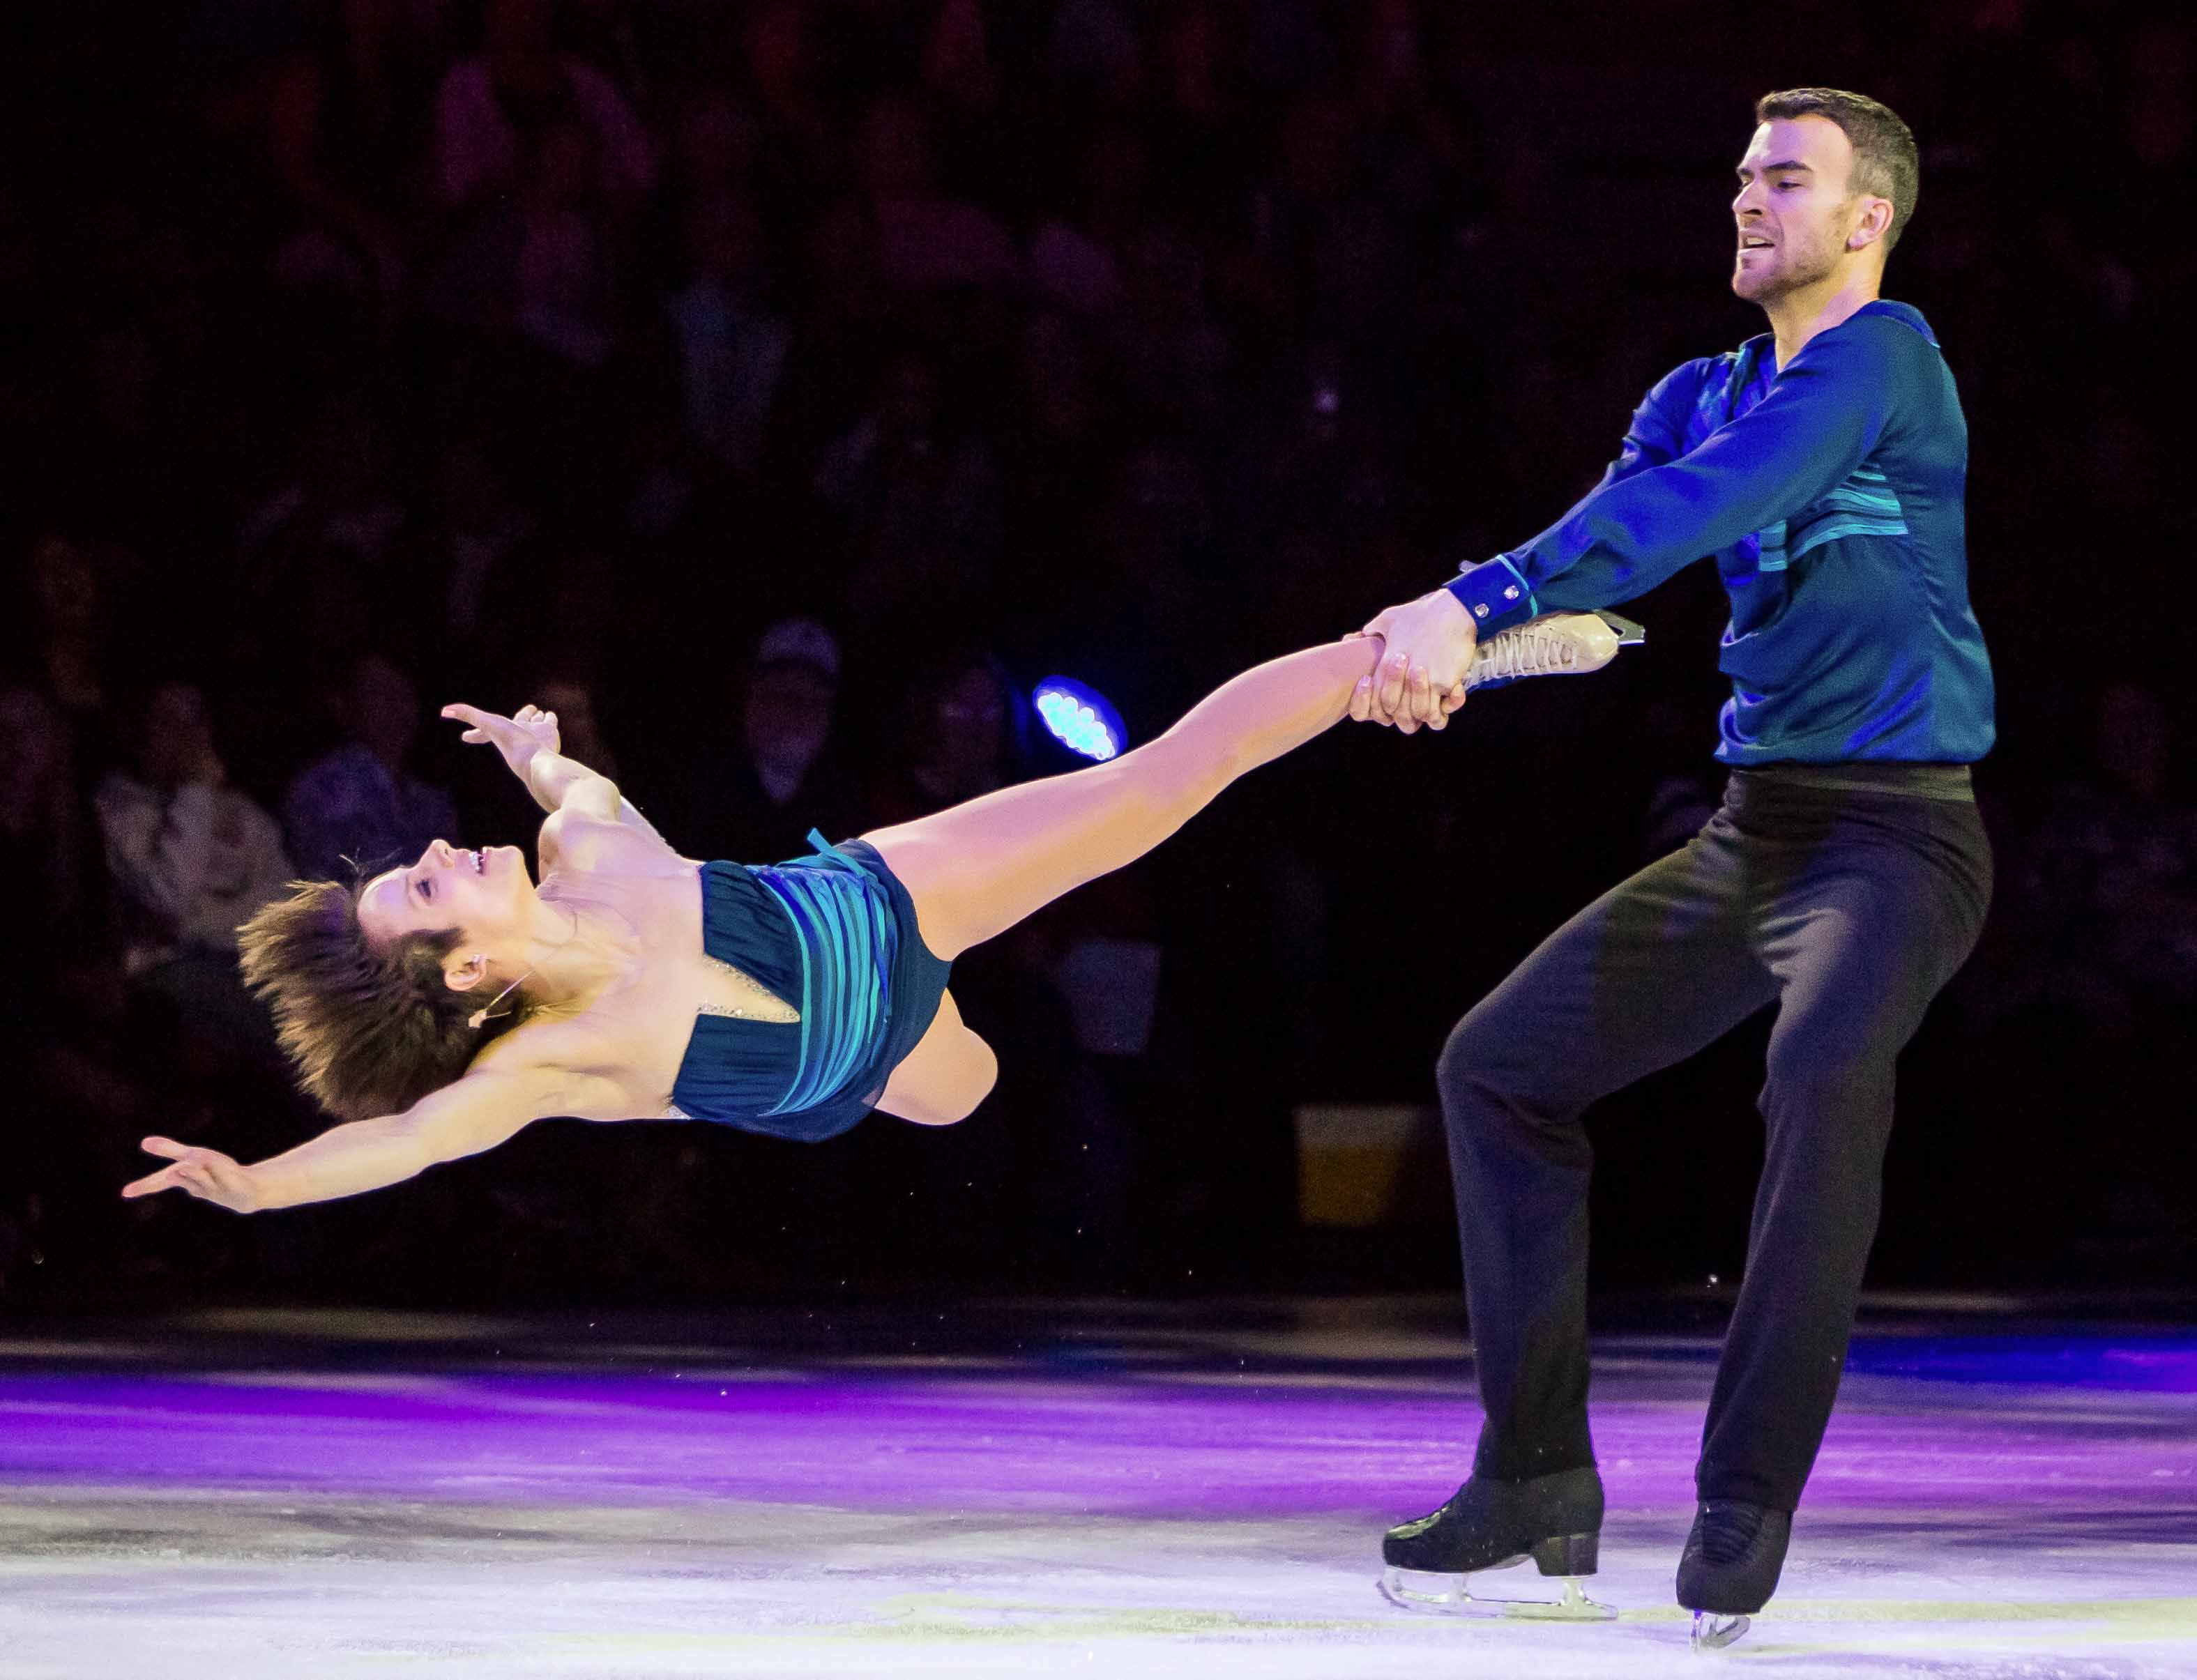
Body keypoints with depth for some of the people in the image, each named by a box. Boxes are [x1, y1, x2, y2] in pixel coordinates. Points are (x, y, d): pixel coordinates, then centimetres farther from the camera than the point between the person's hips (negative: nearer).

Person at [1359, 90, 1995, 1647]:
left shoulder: (1883, 359, -12)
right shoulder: (1704, 395, 13)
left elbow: (1691, 509, -26)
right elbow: (1610, 547, -2)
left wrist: (1479, 603, -34)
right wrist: (1441, 637, -23)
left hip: (1895, 831, -9)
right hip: (1753, 828, 9)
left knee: (1826, 1075, -35)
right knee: (1499, 1062, 8)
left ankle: (1746, 1506, -29)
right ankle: (1541, 1480, 14)